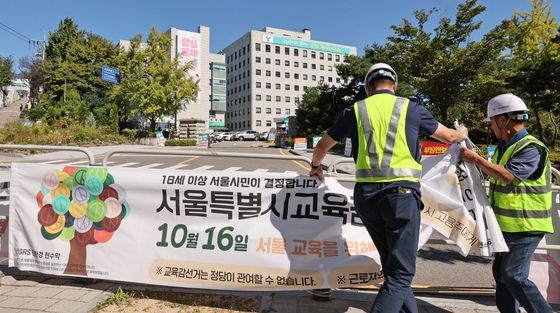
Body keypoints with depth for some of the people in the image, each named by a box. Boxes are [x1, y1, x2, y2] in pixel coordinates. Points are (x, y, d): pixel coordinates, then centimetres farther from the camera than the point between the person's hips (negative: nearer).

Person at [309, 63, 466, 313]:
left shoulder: (355, 110, 10)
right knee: (401, 271, 3)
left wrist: (316, 166, 42)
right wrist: (462, 134, 47)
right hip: (401, 193, -3)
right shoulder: (411, 109, 6)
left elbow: (322, 145, 21)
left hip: (366, 194, 4)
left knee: (392, 265, 20)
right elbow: (449, 137, 23)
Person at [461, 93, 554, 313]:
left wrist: (477, 160, -22)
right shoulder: (505, 146, 12)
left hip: (525, 227, -10)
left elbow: (508, 176, -30)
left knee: (514, 276, -10)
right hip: (508, 225, 10)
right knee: (500, 272, 15)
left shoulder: (531, 148, -18)